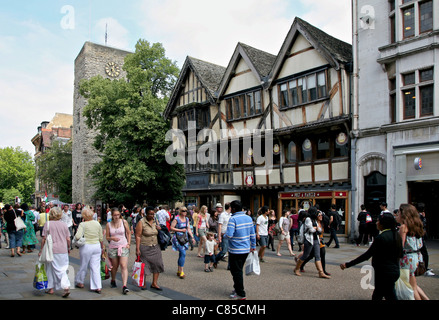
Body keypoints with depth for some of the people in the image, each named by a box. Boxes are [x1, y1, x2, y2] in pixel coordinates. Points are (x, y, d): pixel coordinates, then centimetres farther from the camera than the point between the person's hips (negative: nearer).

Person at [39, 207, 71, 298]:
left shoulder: (47, 224, -4)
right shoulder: (64, 224, 3)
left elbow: (44, 238, -5)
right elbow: (68, 239, 5)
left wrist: (41, 250, 4)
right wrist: (68, 248, 20)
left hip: (52, 250, -2)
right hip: (63, 250, 2)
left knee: (50, 269, 13)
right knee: (62, 269, 7)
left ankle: (51, 288, 21)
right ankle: (66, 287, -7)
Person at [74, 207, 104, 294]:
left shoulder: (82, 224, -10)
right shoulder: (97, 223, 3)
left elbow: (78, 236, -23)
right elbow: (101, 238, 8)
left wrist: (75, 238, 0)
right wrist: (102, 248, 19)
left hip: (86, 247, -3)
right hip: (97, 246, 3)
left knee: (84, 266, 16)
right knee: (96, 267, 6)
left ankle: (80, 282, 35)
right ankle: (98, 287, 5)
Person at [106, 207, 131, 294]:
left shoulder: (124, 222, -1)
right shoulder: (108, 225, 0)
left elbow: (128, 233, 8)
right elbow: (107, 237, 6)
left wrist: (128, 243, -1)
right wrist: (112, 238, -15)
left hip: (124, 247, -1)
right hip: (113, 247, 1)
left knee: (124, 266, -11)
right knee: (114, 266, 12)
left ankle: (124, 286, -15)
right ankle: (113, 281, 39)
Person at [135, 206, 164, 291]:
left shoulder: (155, 221, 7)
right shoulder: (141, 222, -10)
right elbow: (138, 236, -12)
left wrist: (159, 228, -2)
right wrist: (137, 249, -17)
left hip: (155, 247, 5)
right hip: (144, 247, -5)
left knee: (157, 264, 2)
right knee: (144, 265, 4)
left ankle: (154, 283, 13)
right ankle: (143, 283, 22)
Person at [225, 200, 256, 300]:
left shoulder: (233, 219, -18)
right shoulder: (248, 218, 4)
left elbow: (229, 235, -25)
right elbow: (252, 235, 10)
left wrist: (225, 235, -2)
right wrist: (253, 246, 20)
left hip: (236, 251, -7)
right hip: (246, 249, 7)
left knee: (236, 272, 5)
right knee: (239, 270, 21)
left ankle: (241, 294, 11)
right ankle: (237, 289, 32)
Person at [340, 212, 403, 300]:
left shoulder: (381, 237, -21)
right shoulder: (396, 234, 3)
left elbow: (367, 255, -22)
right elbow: (400, 254, 12)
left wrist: (348, 264, -19)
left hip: (384, 273, -8)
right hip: (395, 270, 8)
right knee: (376, 296, 16)